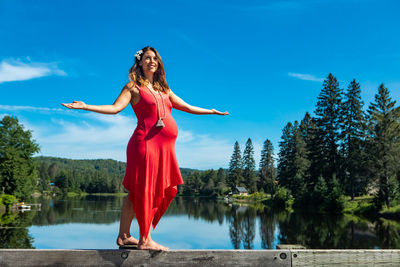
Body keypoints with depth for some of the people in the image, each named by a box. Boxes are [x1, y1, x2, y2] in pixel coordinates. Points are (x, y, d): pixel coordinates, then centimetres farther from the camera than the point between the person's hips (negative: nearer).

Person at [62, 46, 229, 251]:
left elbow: (186, 107, 28)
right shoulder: (133, 87, 4)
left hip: (164, 147, 7)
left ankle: (124, 236, 17)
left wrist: (211, 111, 35)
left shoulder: (163, 89, 22)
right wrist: (85, 106, -19)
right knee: (144, 190, -4)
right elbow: (115, 107, -8)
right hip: (146, 142, -7)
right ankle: (145, 240, 3)